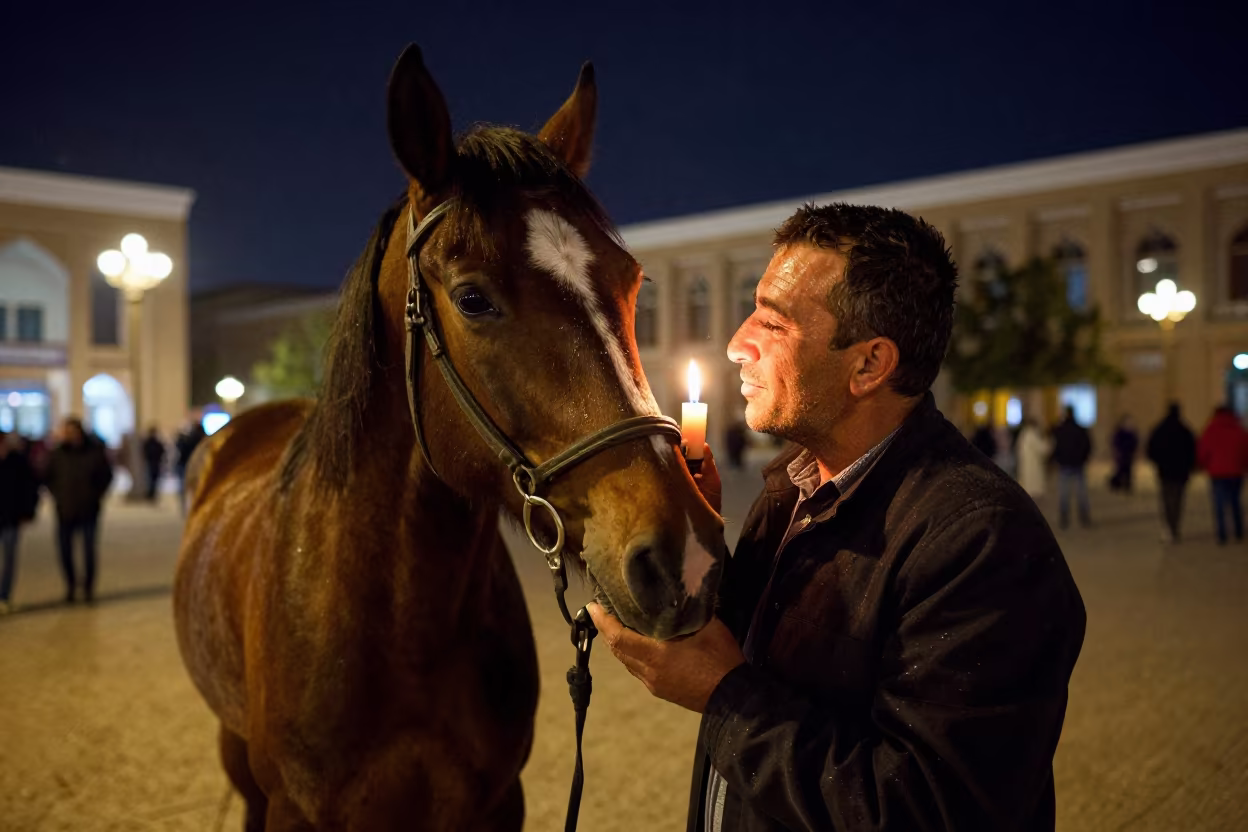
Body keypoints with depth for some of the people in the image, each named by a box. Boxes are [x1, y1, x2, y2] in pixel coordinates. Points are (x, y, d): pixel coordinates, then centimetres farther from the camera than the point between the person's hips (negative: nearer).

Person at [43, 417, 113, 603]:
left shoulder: (95, 451, -3)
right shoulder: (58, 453, -1)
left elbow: (107, 475, 8)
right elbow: (48, 477, 12)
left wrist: (97, 495, 3)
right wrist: (57, 495, 4)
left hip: (89, 511, -1)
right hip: (65, 511, 1)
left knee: (89, 551, 0)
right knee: (65, 551, 1)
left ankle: (88, 587, 13)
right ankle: (70, 585, 18)